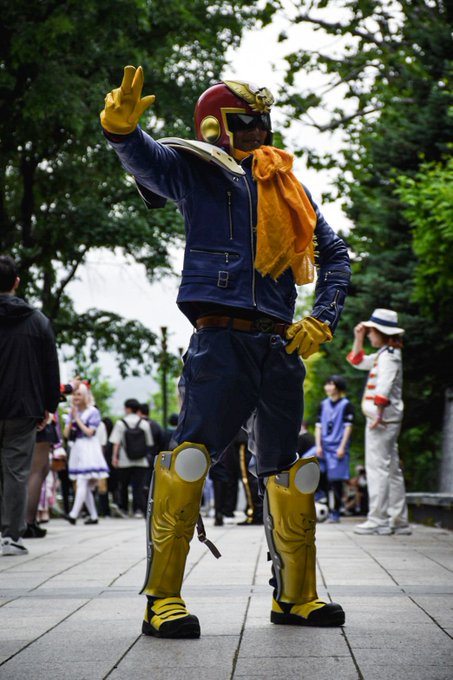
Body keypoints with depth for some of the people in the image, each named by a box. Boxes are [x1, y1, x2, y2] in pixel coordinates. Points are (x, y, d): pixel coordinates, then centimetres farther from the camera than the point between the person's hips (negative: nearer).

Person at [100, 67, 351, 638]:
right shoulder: (200, 169, 5)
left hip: (280, 344, 6)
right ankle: (162, 600, -15)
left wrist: (323, 318, 8)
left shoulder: (288, 185, 21)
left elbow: (334, 254, 24)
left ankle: (295, 596, 22)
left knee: (287, 469, 11)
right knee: (193, 452, -18)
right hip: (222, 336, -6)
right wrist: (122, 128, -39)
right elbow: (149, 161, -16)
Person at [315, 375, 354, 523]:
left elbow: (348, 427, -3)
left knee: (336, 481, -4)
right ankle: (329, 510, 6)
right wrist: (318, 446, 3)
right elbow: (318, 426, 13)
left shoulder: (346, 405, 0)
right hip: (324, 447, 4)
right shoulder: (323, 405, 14)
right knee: (327, 481, 3)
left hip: (338, 448, -4)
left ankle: (335, 513, -1)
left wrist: (342, 447, -10)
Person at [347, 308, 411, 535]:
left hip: (384, 417, -10)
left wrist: (378, 413, -29)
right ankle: (399, 521, 14)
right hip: (386, 420, 10)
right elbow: (358, 362, 33)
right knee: (392, 469, 10)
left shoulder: (389, 355, -11)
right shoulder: (382, 355, 19)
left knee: (377, 467, -10)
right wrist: (358, 338, 23)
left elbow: (385, 385, -23)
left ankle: (378, 520, -11)